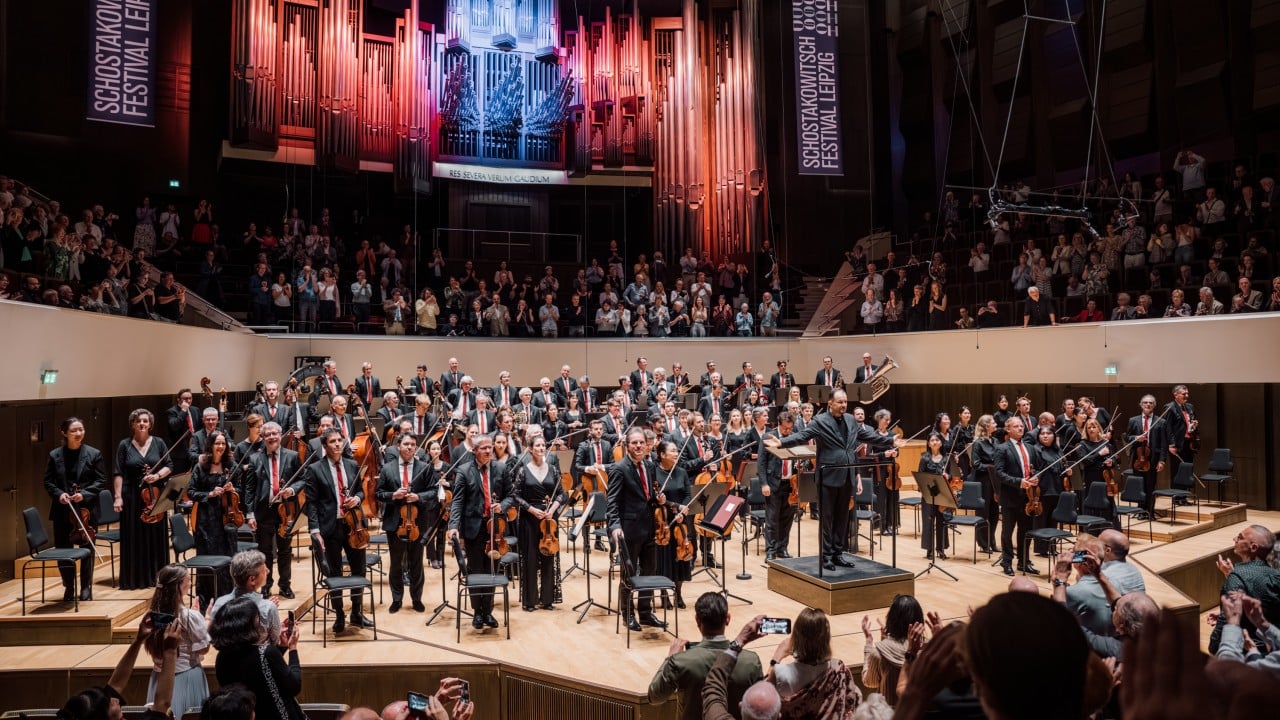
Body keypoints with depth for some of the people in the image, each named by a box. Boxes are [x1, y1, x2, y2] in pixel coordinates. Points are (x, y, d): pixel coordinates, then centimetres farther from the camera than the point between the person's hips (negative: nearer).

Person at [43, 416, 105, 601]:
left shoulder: (93, 454, -2)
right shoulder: (54, 455, 3)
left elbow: (100, 482, -2)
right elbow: (48, 482, 6)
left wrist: (84, 494, -16)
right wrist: (59, 494, -12)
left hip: (86, 509, -2)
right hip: (62, 511, 2)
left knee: (87, 549, 4)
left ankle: (86, 588, 16)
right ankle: (69, 588, 25)